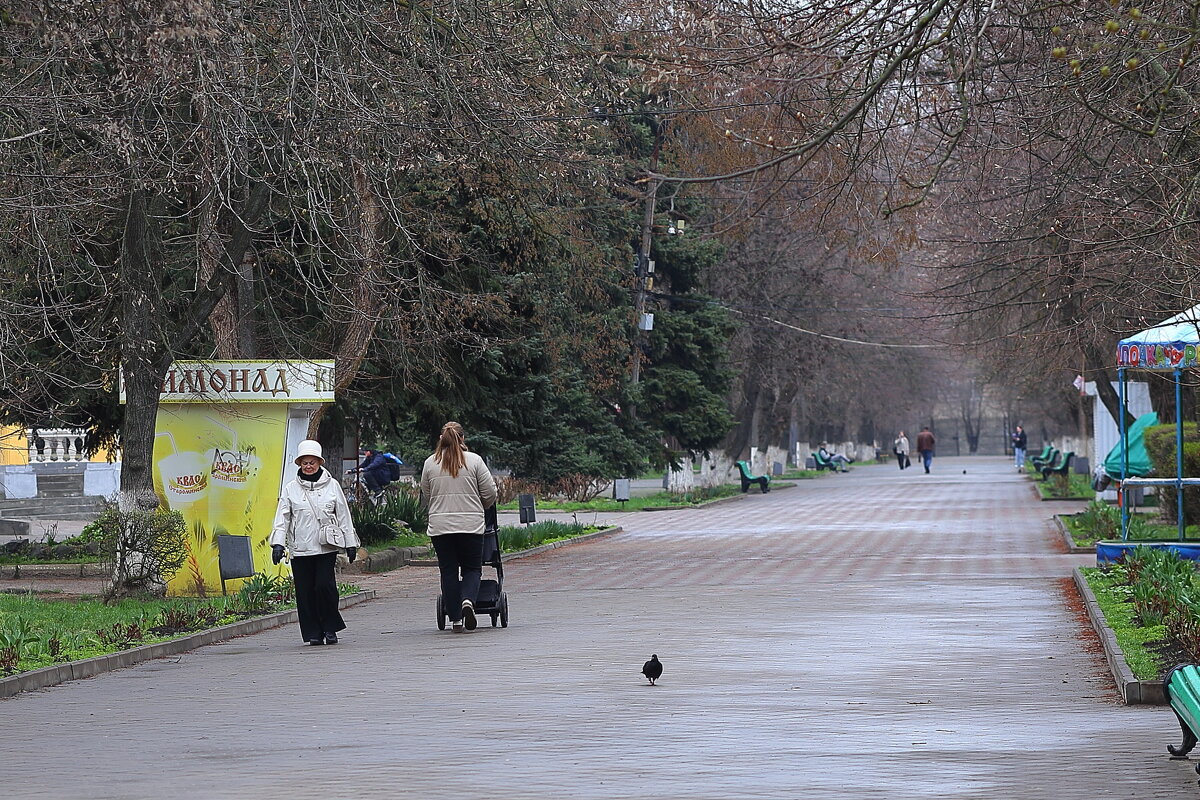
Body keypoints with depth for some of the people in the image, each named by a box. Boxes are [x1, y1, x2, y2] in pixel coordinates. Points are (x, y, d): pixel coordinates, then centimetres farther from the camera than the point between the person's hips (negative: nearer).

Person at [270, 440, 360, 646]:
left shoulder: (332, 485, 7)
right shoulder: (291, 488, 7)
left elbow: (343, 515, 11)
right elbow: (282, 518, 4)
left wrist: (350, 543, 10)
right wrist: (278, 543, -7)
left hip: (326, 546, -1)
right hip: (300, 549, 1)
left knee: (324, 586, -12)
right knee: (305, 591, 0)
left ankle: (330, 628, 5)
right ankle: (313, 633, 10)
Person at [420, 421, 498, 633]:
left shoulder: (430, 463, 4)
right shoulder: (474, 460, -1)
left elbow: (426, 496, 12)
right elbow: (490, 493, 1)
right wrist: (481, 509, 21)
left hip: (440, 526, 1)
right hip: (471, 525, -1)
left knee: (448, 571, 7)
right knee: (472, 567, 9)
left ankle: (455, 619, 5)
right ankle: (468, 600, -19)